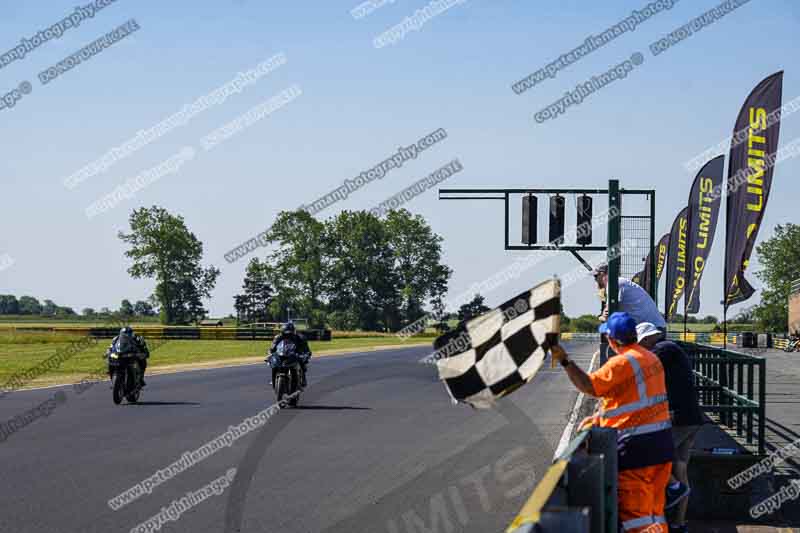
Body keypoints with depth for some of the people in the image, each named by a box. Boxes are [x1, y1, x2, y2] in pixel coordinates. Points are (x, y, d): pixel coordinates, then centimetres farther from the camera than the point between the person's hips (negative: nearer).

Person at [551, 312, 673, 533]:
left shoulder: (622, 362, -15)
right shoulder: (651, 359, 14)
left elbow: (589, 386, -17)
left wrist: (564, 361, -11)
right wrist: (599, 418, 19)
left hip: (637, 447, -9)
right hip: (662, 443, 9)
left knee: (634, 510, -6)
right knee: (655, 510, 15)